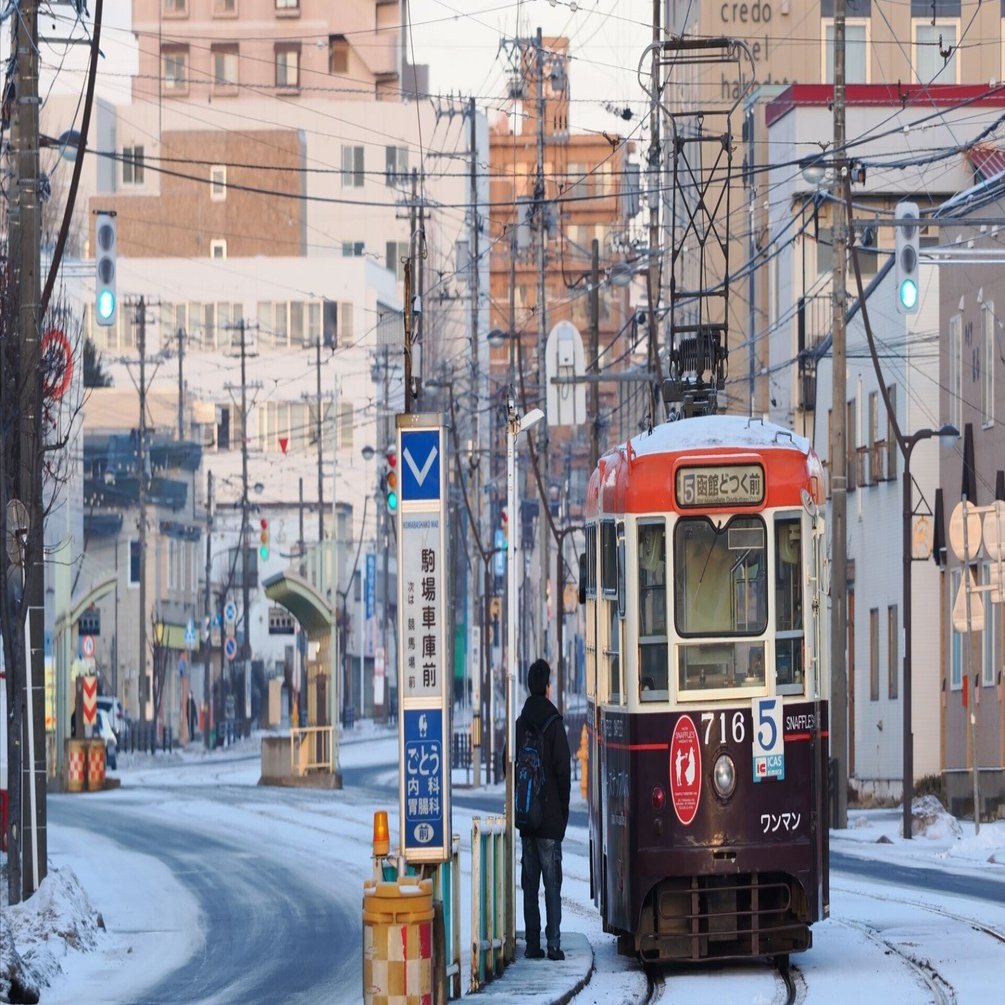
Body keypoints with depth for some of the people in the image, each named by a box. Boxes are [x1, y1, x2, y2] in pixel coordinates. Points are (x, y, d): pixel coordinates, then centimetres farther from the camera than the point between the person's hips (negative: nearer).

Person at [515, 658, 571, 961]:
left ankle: (533, 944, 6)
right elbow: (563, 771, -10)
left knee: (530, 883, 7)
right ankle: (553, 944, -6)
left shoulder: (521, 724, 5)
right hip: (549, 819, -4)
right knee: (552, 884, -2)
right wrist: (563, 813, 1)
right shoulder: (554, 723, -9)